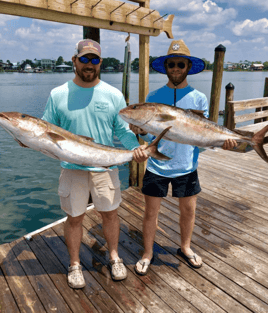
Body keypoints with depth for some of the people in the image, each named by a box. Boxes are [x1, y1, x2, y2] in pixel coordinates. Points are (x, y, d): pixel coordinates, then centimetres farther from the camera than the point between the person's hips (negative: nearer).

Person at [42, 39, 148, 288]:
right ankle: (74, 265, 35)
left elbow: (123, 130, 0)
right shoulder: (58, 95, 0)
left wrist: (135, 147, -19)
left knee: (110, 213, 14)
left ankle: (114, 257, 39)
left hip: (105, 167, 1)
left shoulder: (114, 95, 0)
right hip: (72, 168, 0)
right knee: (74, 218, 12)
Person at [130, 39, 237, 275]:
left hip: (187, 167, 1)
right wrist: (141, 131, -22)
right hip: (157, 166, 0)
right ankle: (148, 254, 31)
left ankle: (185, 248, 41)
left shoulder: (199, 99, -1)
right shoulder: (154, 97, -1)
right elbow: (150, 137, -1)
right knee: (151, 212, 8)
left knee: (189, 210, 15)